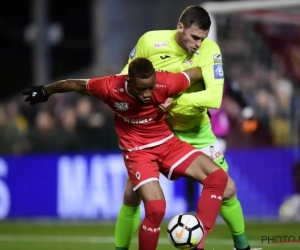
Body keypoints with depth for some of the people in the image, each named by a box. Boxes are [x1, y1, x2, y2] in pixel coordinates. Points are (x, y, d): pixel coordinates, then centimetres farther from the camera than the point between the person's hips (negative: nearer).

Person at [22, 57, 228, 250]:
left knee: (217, 177, -15)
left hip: (167, 143, 3)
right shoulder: (111, 88, -26)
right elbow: (76, 84, -7)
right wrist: (46, 91, 9)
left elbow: (198, 72, -7)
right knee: (156, 208, -23)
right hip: (138, 151, -3)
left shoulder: (165, 83, -25)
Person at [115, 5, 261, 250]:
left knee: (226, 188, 0)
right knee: (132, 194, -3)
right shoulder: (150, 41, -20)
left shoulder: (210, 49, -22)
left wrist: (176, 99, -39)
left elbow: (214, 98, -32)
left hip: (196, 130, 0)